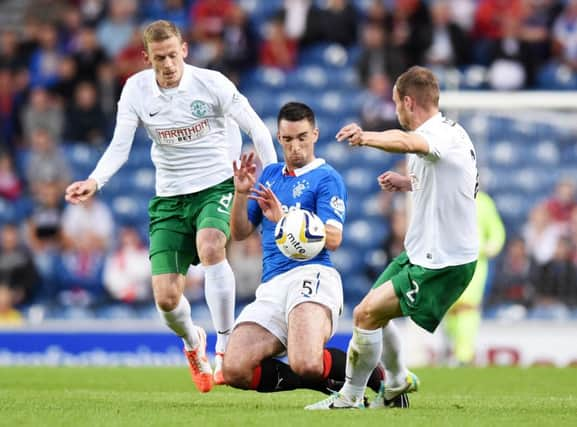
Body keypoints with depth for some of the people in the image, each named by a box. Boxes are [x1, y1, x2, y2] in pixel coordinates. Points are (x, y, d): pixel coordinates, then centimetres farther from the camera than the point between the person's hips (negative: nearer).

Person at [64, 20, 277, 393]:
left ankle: (226, 345, -25)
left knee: (210, 246, -36)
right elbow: (119, 147, -6)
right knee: (166, 298, -6)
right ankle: (192, 342, 31)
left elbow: (257, 129, -5)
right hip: (170, 197, 3)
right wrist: (94, 182, -24)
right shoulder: (136, 89, -4)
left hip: (218, 185, -3)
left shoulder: (211, 83, -11)